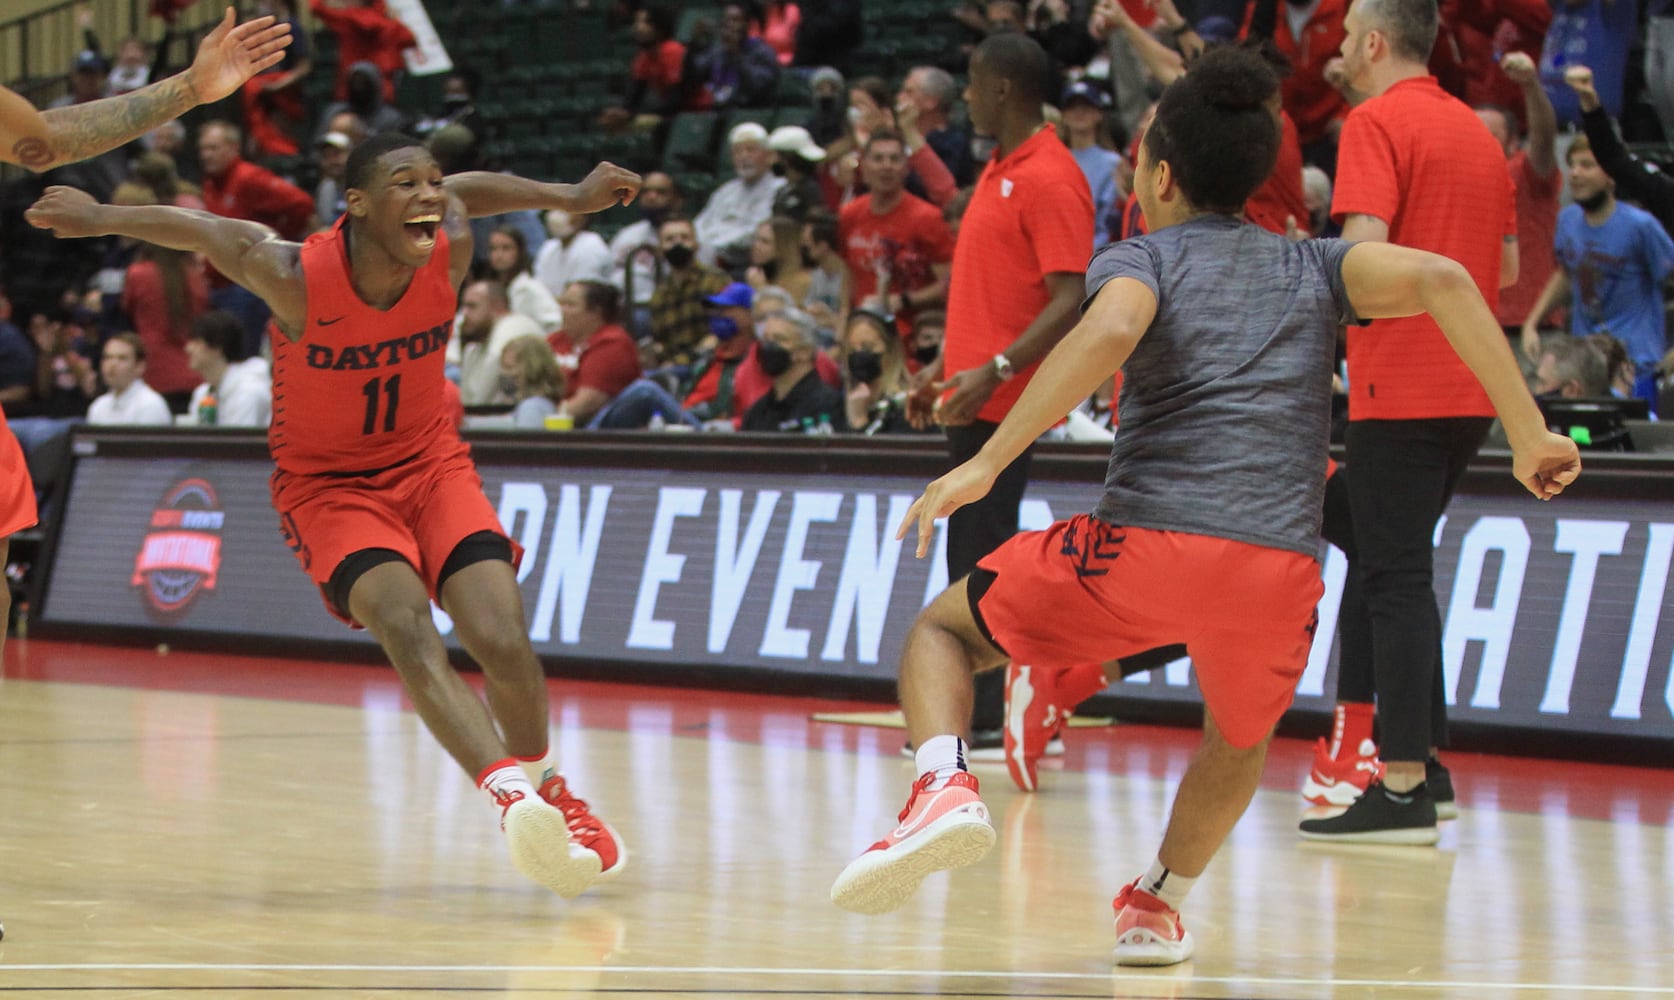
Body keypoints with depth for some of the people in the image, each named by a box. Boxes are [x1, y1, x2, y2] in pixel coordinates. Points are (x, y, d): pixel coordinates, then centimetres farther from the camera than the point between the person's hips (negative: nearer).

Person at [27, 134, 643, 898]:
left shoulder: (450, 250, -16)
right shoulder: (295, 275, -25)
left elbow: (467, 189, 7)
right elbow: (201, 228, -8)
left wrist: (573, 199, 11)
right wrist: (101, 218, -2)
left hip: (429, 464, 3)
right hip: (328, 483, -3)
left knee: (503, 641, -14)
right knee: (404, 625, -30)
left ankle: (550, 795, 13)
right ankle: (511, 793, -46)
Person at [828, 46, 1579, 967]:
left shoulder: (1139, 258, 11)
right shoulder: (1313, 267, 20)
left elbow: (1110, 330, -14)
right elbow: (1441, 279, 1)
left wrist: (986, 464, -16)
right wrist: (1528, 435, 1)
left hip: (1142, 544, -3)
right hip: (1279, 570, 3)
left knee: (942, 630, 19)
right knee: (1240, 739, 36)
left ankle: (945, 787, -8)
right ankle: (1157, 904, 39)